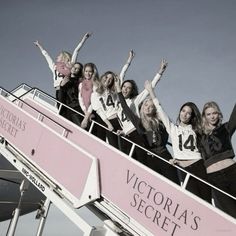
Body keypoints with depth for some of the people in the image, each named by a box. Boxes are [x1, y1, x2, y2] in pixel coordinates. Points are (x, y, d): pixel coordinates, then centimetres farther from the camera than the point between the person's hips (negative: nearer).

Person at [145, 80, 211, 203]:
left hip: (199, 166, 1)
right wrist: (150, 90, 11)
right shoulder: (172, 128, 12)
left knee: (207, 199, -5)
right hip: (183, 169, -1)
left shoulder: (196, 129, 15)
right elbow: (159, 109, 11)